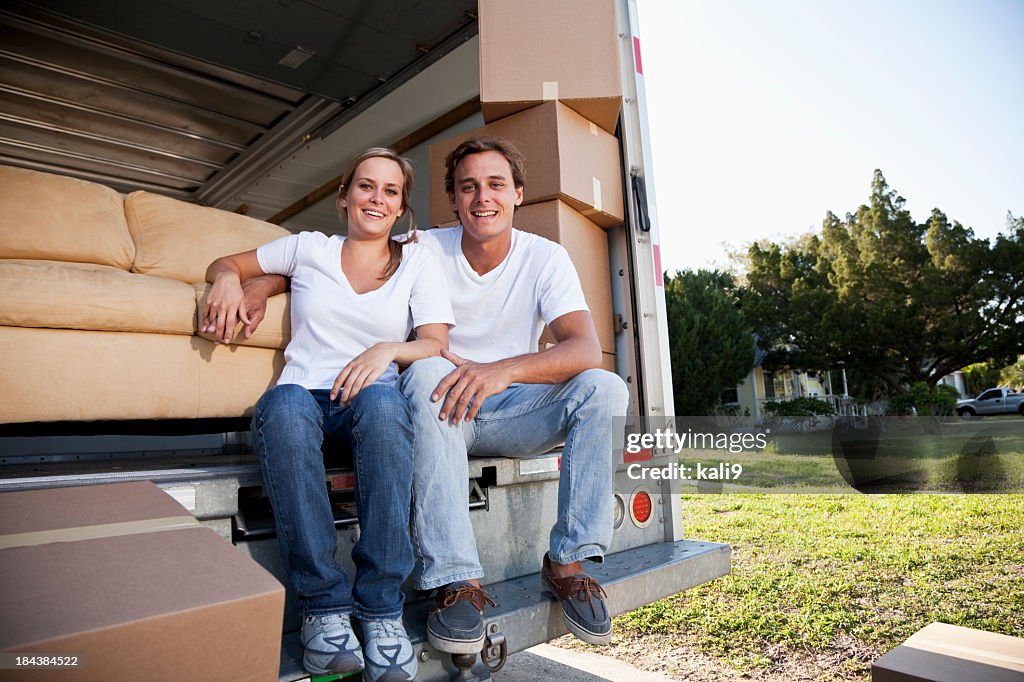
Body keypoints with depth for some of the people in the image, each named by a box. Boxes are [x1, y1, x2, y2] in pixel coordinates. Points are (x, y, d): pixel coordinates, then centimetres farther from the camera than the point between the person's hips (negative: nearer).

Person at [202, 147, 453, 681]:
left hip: (371, 400, -1)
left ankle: (382, 606, -29)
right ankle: (323, 602, -28)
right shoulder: (309, 247, 16)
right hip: (303, 393, 1)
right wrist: (229, 279, 1)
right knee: (285, 406, -36)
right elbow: (224, 264, 26)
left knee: (382, 399, -38)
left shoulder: (418, 260, 13)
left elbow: (437, 344, 1)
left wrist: (389, 349, -20)